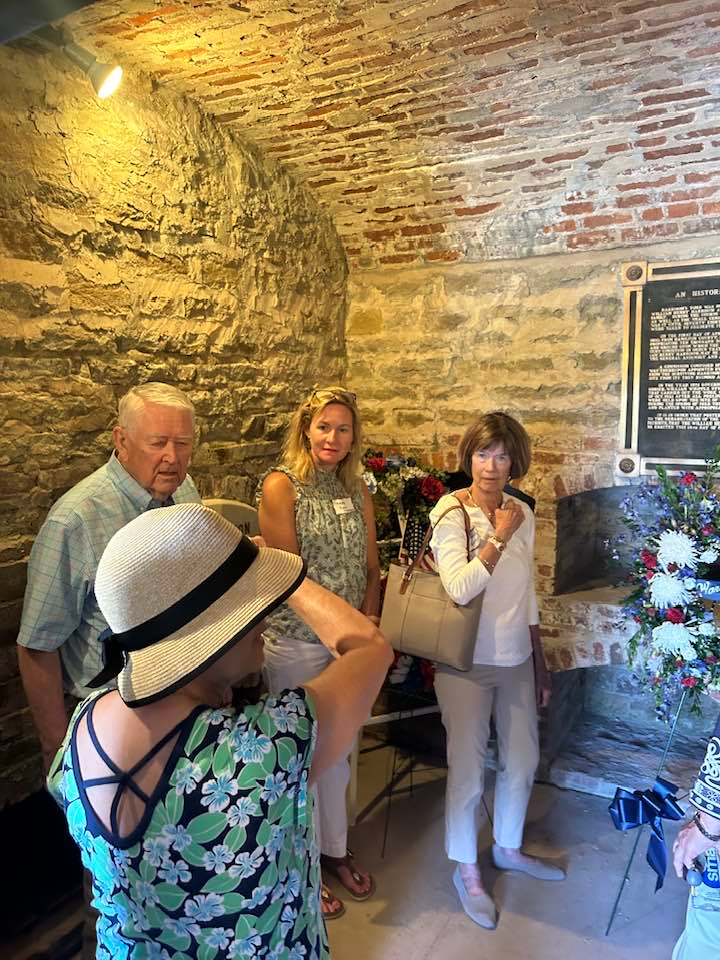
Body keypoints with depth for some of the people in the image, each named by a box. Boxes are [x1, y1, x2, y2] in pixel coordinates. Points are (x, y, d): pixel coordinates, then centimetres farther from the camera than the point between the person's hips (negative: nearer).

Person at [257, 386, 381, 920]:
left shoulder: (357, 491, 6)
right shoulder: (281, 486, -12)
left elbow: (370, 569, 8)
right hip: (297, 643, -5)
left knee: (338, 753, 19)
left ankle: (333, 850, 40)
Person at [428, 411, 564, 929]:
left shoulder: (522, 513, 2)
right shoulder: (451, 512, -14)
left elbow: (528, 597, 10)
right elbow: (460, 587, -27)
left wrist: (541, 667, 14)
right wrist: (500, 536, -21)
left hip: (516, 659, 6)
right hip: (467, 662, -5)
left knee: (522, 761, 19)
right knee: (469, 771, 6)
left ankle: (509, 847, 44)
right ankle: (467, 871, 31)